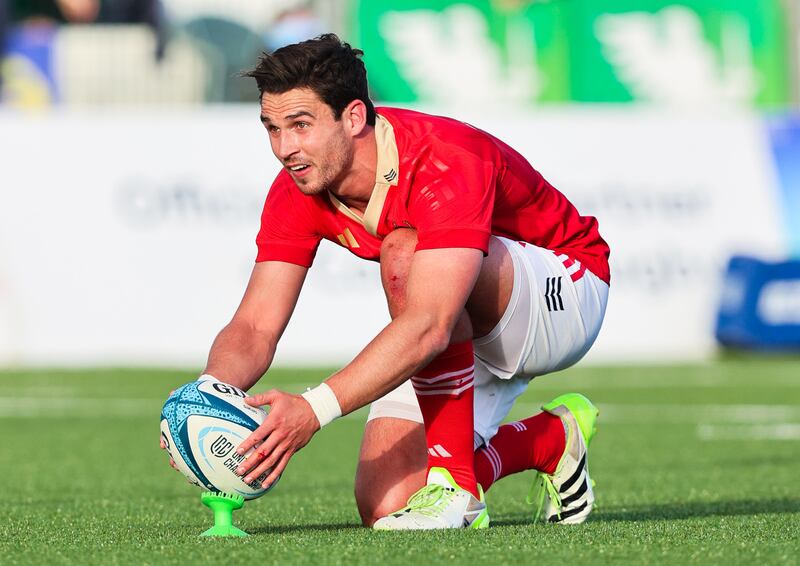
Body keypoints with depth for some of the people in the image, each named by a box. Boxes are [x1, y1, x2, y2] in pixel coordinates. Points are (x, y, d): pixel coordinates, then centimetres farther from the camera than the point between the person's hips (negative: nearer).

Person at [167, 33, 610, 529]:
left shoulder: (447, 165, -35)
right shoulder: (297, 193, -13)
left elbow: (428, 326, -46)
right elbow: (255, 327, -14)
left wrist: (314, 409, -55)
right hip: (465, 342, 7)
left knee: (405, 252, -35)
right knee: (383, 508, -11)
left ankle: (456, 488, -27)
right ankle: (553, 441, 15)